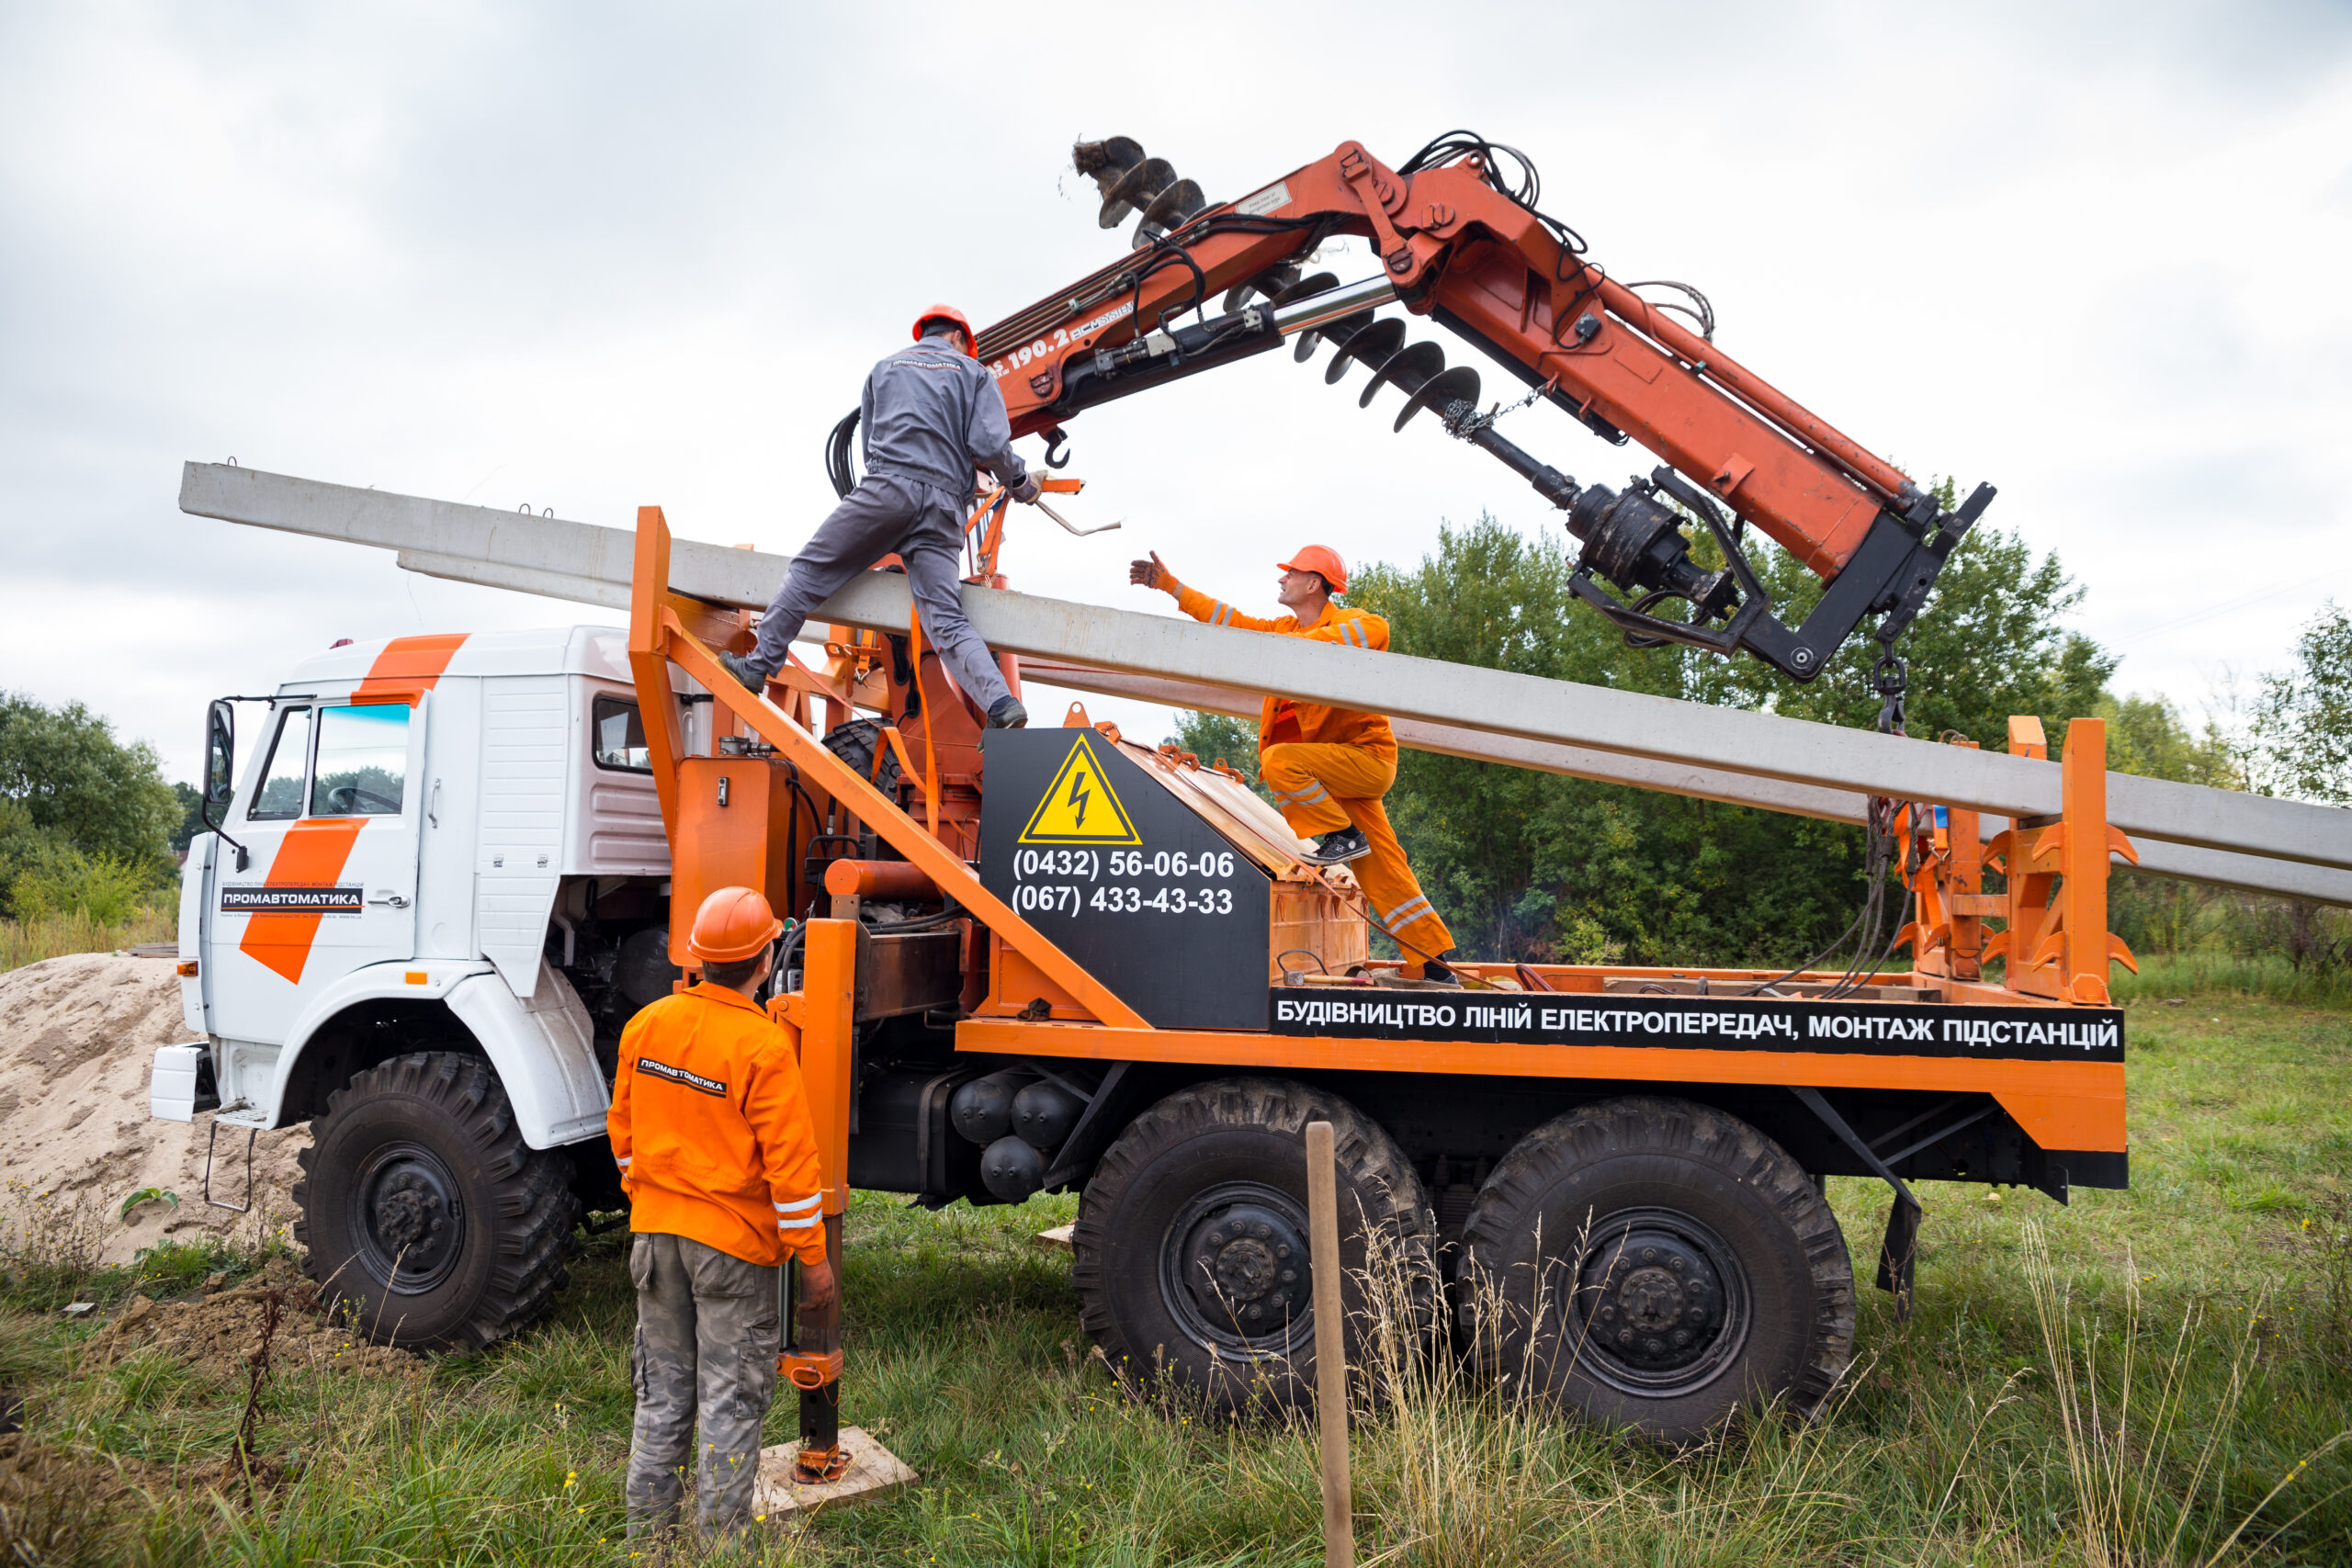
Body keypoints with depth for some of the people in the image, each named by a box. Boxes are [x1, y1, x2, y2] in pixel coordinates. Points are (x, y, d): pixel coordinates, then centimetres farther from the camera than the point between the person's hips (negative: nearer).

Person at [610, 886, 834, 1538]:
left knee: (661, 1391, 18)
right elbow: (789, 1162, -18)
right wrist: (813, 1256, -9)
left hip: (655, 1234, 6)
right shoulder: (762, 1045, -20)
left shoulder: (646, 1025, -1)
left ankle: (646, 1534, 29)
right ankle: (721, 1540, 14)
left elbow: (623, 1131, 11)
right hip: (734, 1241, -6)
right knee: (730, 1399, 6)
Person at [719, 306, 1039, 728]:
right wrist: (1020, 482, 21)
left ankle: (759, 665, 6)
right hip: (945, 503, 1)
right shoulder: (974, 372, 18)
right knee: (947, 621, -5)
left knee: (810, 569, 9)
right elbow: (991, 446, 3)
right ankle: (1002, 704, -22)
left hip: (888, 487, -1)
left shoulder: (887, 367, 25)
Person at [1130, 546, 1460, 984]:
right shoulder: (1284, 630, 17)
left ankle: (1343, 835, -14)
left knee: (1279, 761, -26)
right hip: (1342, 770, 7)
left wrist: (1298, 643, -29)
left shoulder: (1349, 622, -7)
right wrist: (1170, 585, 17)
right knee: (1383, 874, 2)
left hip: (1365, 756, -7)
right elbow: (1229, 619, 20)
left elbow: (1375, 629, -30)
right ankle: (1431, 964, 3)